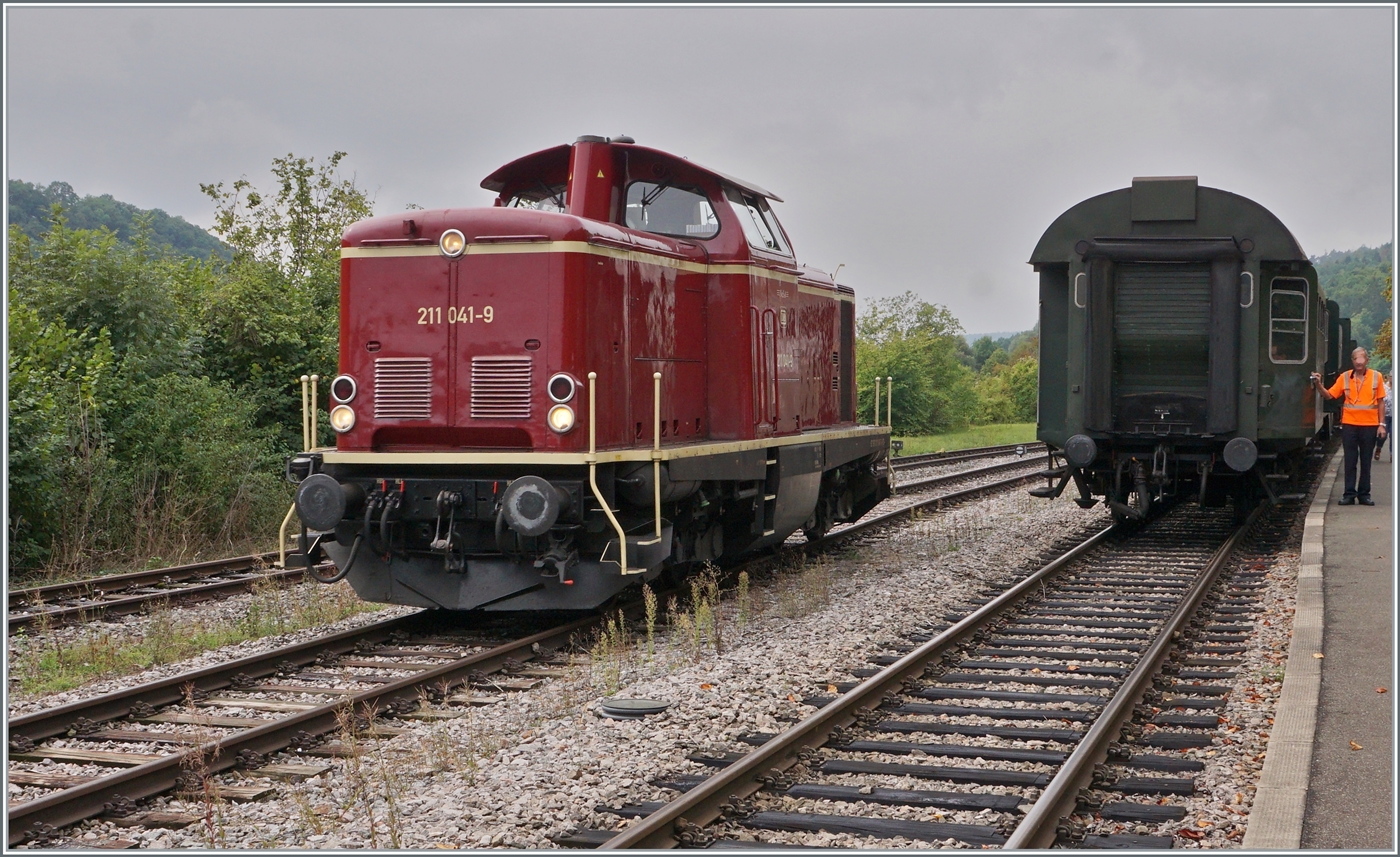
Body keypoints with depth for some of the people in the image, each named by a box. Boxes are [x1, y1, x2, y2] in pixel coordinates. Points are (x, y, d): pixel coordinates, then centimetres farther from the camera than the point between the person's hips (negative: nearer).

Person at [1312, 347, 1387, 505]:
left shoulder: (1376, 376, 2)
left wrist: (1381, 424, 1)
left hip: (1369, 425, 0)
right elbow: (1330, 395, 0)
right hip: (1350, 425, 0)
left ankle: (1364, 495, 14)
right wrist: (1319, 385, -17)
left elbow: (1381, 402, 5)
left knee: (1366, 462, 7)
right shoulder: (1344, 377, 1)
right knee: (1350, 462, 3)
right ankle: (1349, 494, 8)